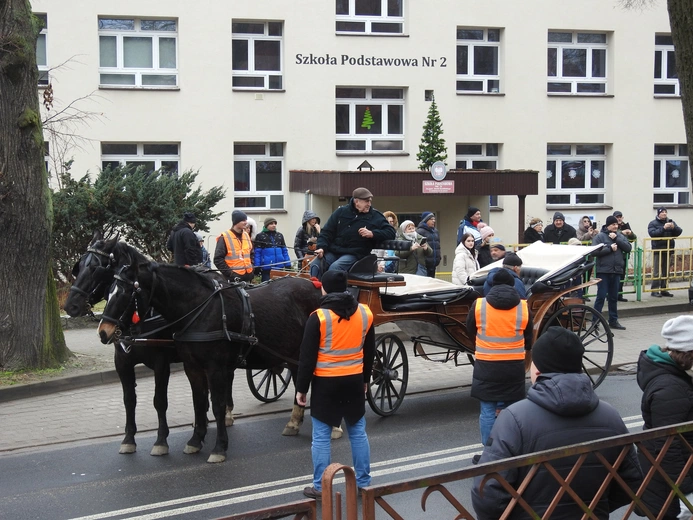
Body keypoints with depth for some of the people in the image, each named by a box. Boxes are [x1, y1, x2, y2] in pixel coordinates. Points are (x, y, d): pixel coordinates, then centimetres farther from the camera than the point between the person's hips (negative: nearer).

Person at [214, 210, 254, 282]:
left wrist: (251, 268, 11)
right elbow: (218, 259, -10)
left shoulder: (246, 236, 14)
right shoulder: (224, 238, -7)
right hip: (233, 278, -7)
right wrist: (230, 273, -16)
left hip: (247, 277, 7)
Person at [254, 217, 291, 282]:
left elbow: (284, 250, 13)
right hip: (266, 268, -4)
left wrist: (288, 265, 7)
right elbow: (257, 252, -3)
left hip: (279, 267, 4)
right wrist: (257, 266, -9)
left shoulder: (279, 235, 12)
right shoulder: (260, 236, -1)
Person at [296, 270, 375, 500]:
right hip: (354, 381, 4)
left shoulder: (318, 317, -14)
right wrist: (365, 378, 22)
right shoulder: (365, 313, 1)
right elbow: (370, 351, 11)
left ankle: (320, 487, 10)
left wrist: (301, 388, -3)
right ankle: (364, 482, 23)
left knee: (321, 436, 5)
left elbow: (307, 357, -11)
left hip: (326, 383, -4)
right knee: (358, 432, 15)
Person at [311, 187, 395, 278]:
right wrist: (321, 247, -5)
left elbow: (391, 232, 3)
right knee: (315, 265, -25)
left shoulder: (375, 216, 8)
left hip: (354, 254, -3)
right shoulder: (341, 211, 12)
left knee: (335, 267, -34)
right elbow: (327, 232, 13)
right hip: (332, 251, 3)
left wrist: (372, 234, -13)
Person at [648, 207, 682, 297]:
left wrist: (674, 227, -18)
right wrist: (663, 228, -28)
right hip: (658, 250, -5)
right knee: (656, 272, -6)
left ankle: (664, 289, 17)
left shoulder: (671, 222, 11)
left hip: (668, 250, 5)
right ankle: (655, 290, -3)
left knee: (666, 272, 10)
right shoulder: (653, 224, -2)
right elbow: (652, 233, -19)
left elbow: (679, 232, 3)